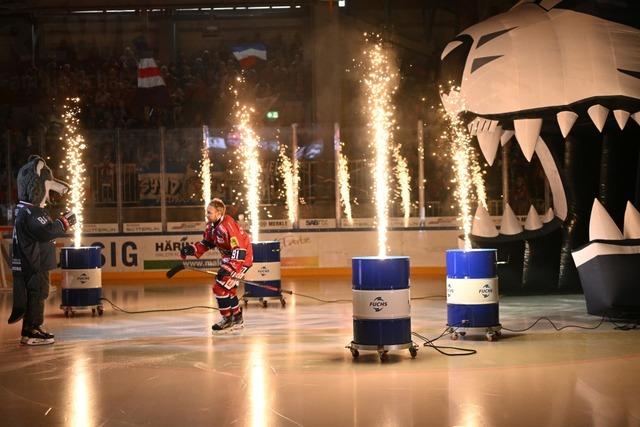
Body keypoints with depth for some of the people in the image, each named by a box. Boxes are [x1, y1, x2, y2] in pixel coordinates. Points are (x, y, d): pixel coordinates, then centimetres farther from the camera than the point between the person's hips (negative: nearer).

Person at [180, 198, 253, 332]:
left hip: (242, 258, -10)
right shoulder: (212, 225, 0)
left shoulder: (228, 226, -29)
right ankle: (237, 318, 31)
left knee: (220, 287, -11)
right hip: (229, 258, 10)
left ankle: (228, 319, 2)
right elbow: (207, 243, 12)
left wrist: (230, 268, -37)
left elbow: (239, 250, -31)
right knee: (228, 289, 16)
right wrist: (192, 249, -5)